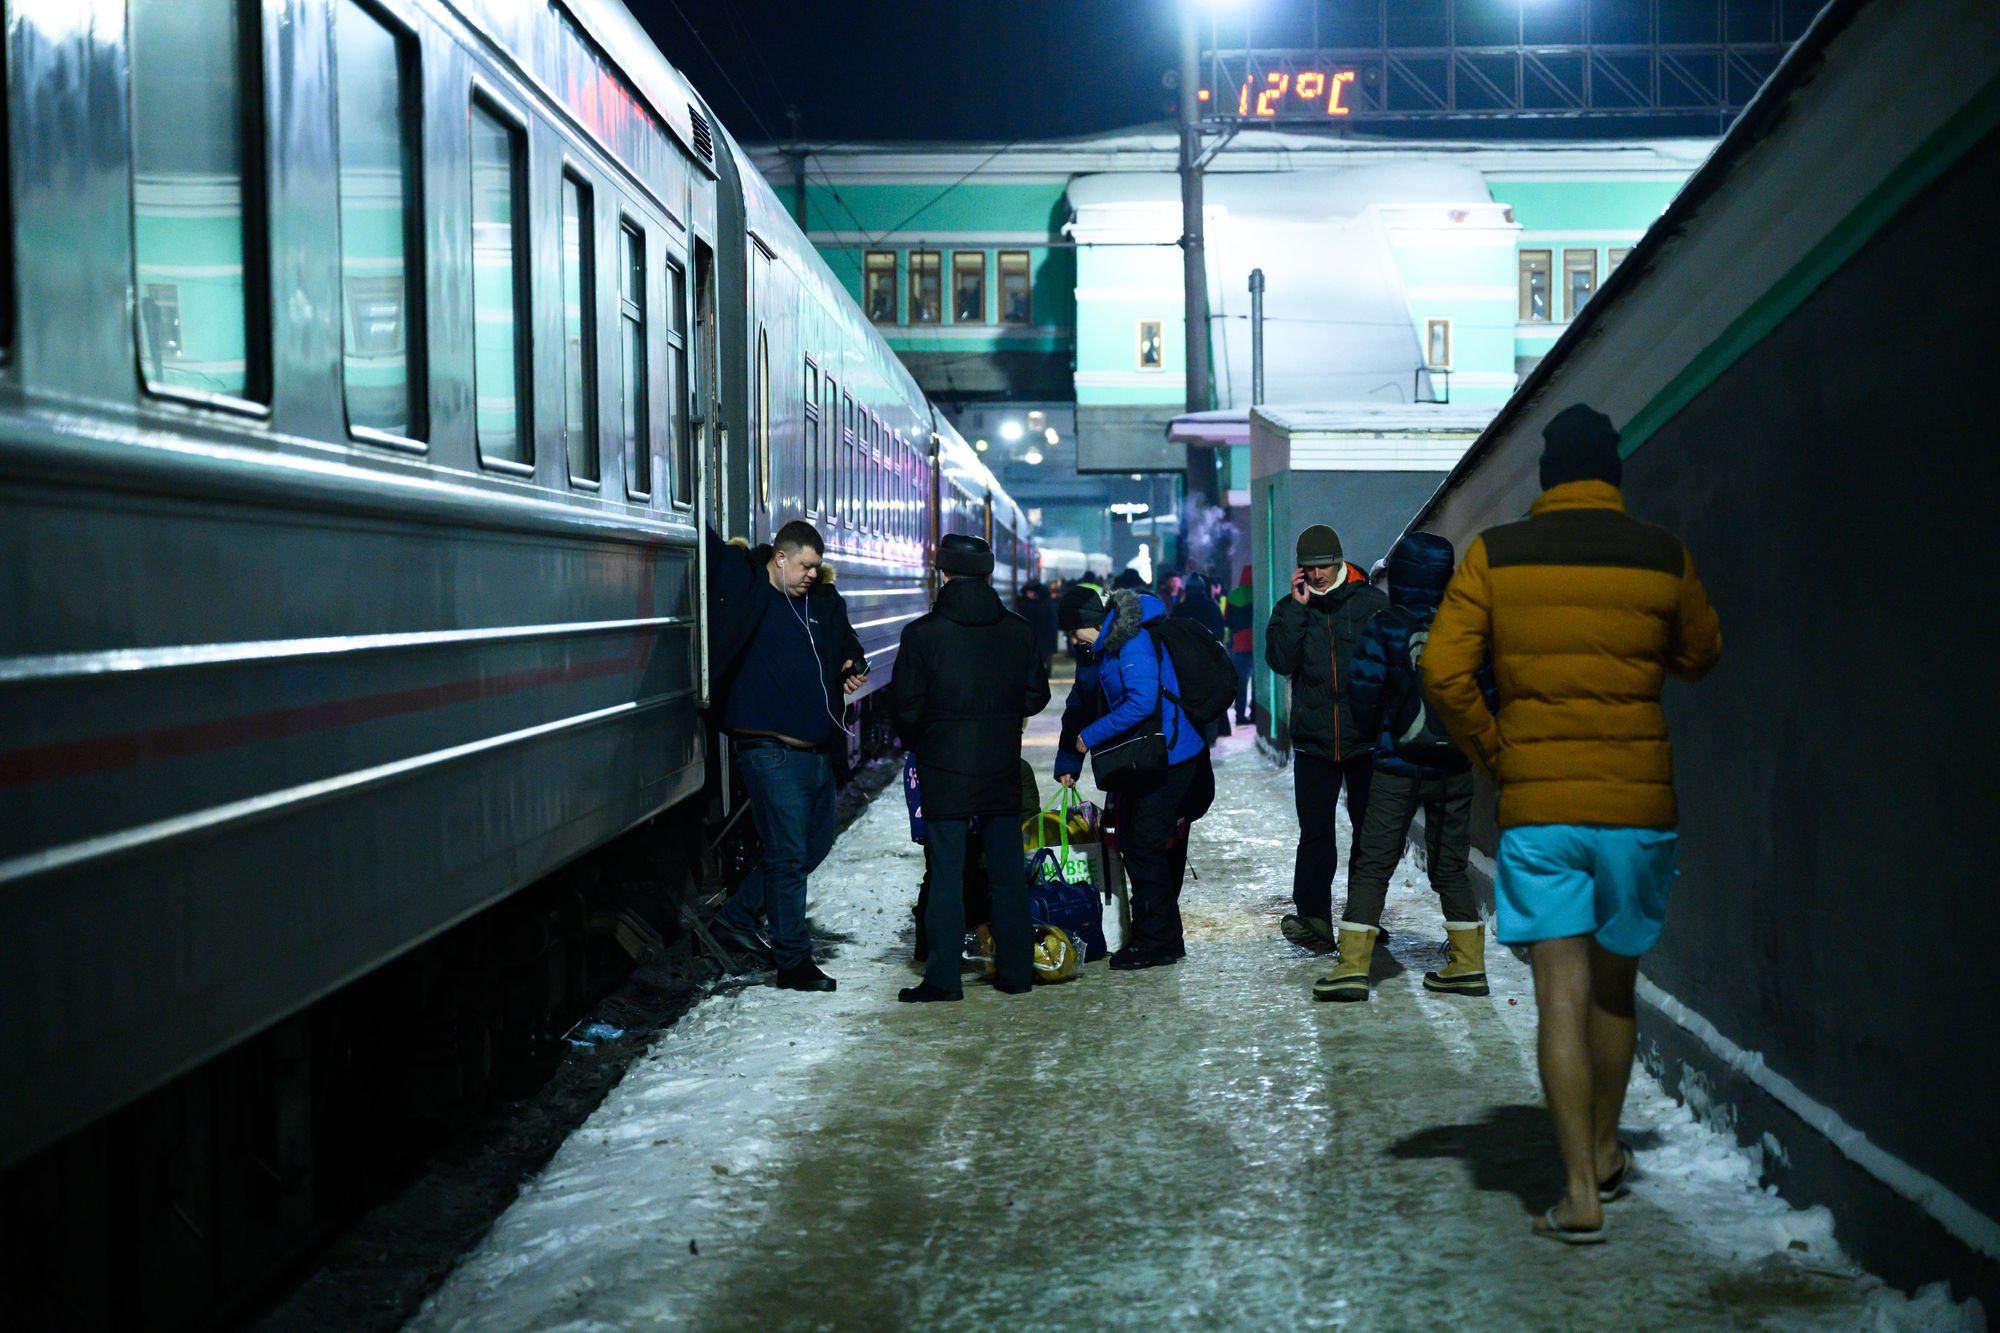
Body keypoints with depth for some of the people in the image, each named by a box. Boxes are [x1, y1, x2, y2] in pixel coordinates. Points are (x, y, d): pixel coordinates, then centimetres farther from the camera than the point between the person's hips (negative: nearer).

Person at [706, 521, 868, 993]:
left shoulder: (824, 603, 12)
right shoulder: (745, 585, -5)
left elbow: (848, 647, 26)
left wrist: (855, 668, 8)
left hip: (817, 749, 8)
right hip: (768, 748, -8)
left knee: (815, 843, 17)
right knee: (789, 853, -5)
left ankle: (737, 918, 31)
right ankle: (793, 961, 5)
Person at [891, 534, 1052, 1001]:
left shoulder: (922, 633, -10)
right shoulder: (1018, 631, 0)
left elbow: (905, 707, -7)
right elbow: (1036, 697, 6)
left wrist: (920, 743, 12)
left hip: (944, 770, -3)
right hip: (1003, 769, 3)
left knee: (946, 871, 1)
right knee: (1008, 870, 11)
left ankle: (943, 977, 2)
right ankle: (1015, 970, 16)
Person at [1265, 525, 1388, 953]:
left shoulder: (1372, 603, 1)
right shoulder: (1291, 609, 6)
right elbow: (1280, 661, -8)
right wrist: (1298, 608, -12)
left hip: (1367, 739, -1)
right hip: (1314, 740, 1)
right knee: (1315, 832, -1)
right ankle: (1313, 920, -1)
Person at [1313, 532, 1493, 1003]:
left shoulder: (1384, 627, -9)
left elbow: (1363, 690, -11)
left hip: (1397, 768, -3)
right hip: (1454, 769, 3)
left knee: (1372, 866, 2)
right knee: (1451, 868, 14)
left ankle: (1353, 967, -3)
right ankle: (1468, 965, 14)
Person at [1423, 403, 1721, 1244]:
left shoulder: (1495, 556, -1)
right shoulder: (1664, 560, 1)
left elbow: (1443, 671, -9)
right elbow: (1699, 659, 15)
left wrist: (1492, 756, 2)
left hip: (1536, 805, -1)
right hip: (1639, 803, 2)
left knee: (1561, 993, 0)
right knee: (1614, 985, 17)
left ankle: (1580, 1193, -4)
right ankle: (1606, 1152, 33)